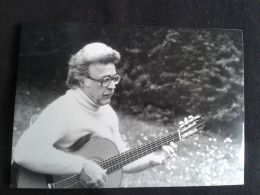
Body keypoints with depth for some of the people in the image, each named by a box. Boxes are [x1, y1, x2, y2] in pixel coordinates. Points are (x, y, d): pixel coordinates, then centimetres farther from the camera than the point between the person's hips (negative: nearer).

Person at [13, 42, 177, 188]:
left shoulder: (108, 112, 3)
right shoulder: (63, 110, -21)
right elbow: (24, 153, -34)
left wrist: (153, 159, -2)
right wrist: (82, 165, -30)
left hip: (105, 184, 6)